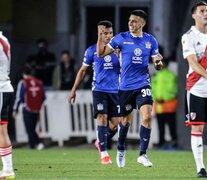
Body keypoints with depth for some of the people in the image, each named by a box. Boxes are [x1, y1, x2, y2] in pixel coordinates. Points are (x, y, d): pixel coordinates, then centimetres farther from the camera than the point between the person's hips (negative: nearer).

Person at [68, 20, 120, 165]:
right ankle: (103, 153, -11)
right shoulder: (92, 50, 3)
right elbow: (83, 70, 11)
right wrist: (74, 90, 10)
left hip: (115, 91, 2)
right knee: (102, 119, -15)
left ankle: (101, 142, 28)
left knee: (115, 124, 0)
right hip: (99, 90, -2)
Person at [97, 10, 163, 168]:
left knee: (147, 116, -19)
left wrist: (158, 63, -16)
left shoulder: (150, 40, 2)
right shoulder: (121, 38, -2)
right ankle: (121, 149, 38)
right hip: (126, 86, 0)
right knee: (126, 120, 12)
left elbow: (158, 65, 8)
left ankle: (143, 154, -11)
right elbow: (101, 53, 0)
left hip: (143, 84, 0)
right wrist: (100, 36, -14)